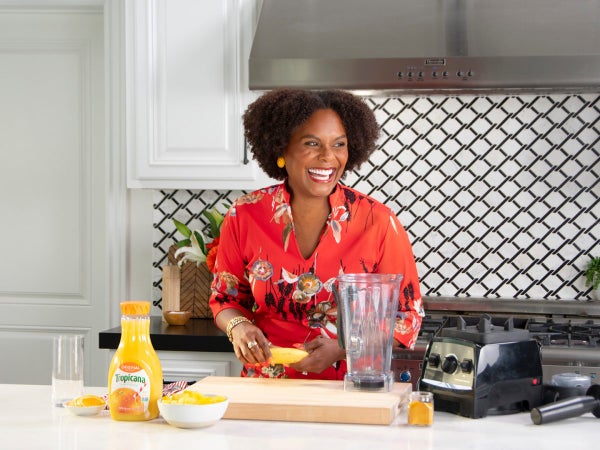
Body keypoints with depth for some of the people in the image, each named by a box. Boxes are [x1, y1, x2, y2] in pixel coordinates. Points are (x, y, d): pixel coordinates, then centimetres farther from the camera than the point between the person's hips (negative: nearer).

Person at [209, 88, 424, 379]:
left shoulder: (377, 222, -3)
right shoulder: (244, 216, 2)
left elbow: (407, 316, 3)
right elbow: (225, 298, 15)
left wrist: (341, 349, -12)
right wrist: (238, 327, -7)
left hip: (350, 389, -2)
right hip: (266, 390, 2)